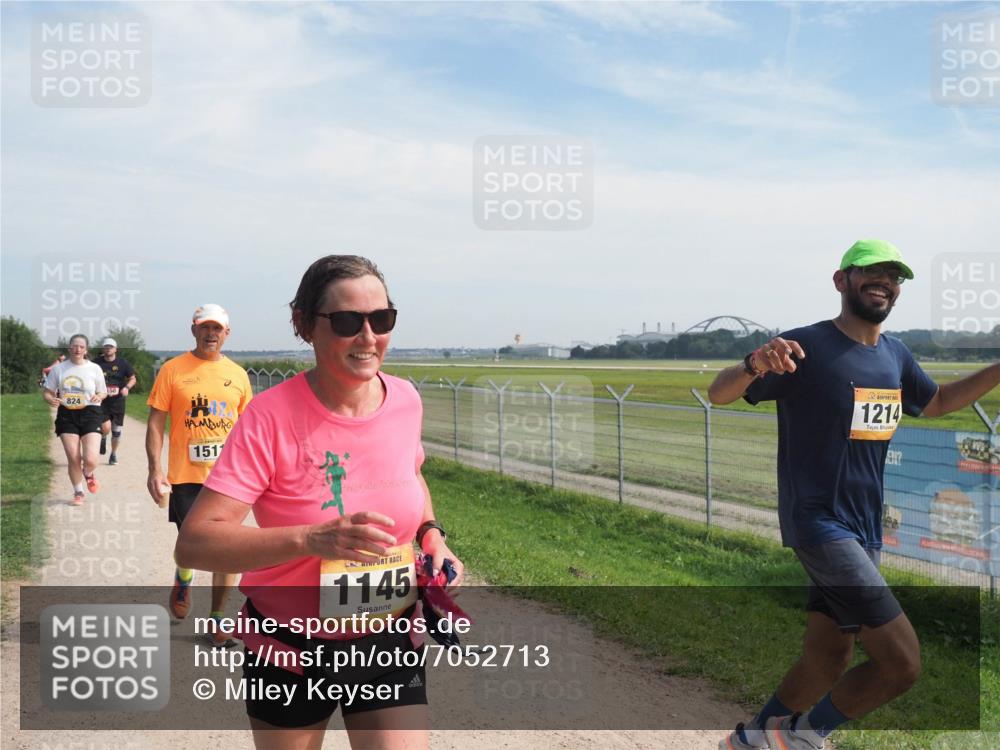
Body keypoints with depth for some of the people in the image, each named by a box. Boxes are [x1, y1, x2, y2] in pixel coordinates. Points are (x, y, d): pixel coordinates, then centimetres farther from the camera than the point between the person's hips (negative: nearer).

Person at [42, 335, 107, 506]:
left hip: (89, 414, -1)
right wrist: (51, 400, -15)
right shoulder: (58, 368, 3)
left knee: (90, 460, -13)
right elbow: (47, 392, 8)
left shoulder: (94, 369, 1)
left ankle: (88, 474, 25)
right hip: (66, 415, 1)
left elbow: (103, 392, 9)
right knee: (73, 458, -1)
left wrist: (99, 396, -14)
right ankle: (78, 493, 22)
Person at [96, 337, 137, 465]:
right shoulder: (97, 363, 0)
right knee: (106, 428, -16)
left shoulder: (123, 363, 1)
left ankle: (114, 454, 26)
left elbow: (133, 379, 9)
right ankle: (103, 439, 21)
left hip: (118, 401, 1)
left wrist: (127, 387, -10)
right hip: (102, 401, -1)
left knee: (117, 430, 6)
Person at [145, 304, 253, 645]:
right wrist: (155, 469, -10)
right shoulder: (172, 370, -1)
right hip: (185, 476, -2)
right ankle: (183, 582, 35)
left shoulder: (238, 374, 8)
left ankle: (218, 622, 18)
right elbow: (155, 423, -1)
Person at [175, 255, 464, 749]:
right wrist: (310, 539, -40)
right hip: (290, 652, -2)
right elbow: (193, 544, -27)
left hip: (388, 646, 3)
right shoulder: (272, 416, -20)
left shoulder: (405, 399, -6)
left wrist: (431, 534, -2)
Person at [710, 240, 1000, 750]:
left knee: (828, 664, 13)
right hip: (819, 524, -8)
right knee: (902, 663, -14)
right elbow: (718, 394, -14)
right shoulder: (806, 347, -12)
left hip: (865, 533, 8)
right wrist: (754, 366, -37)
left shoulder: (895, 355, 11)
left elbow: (936, 403, 29)